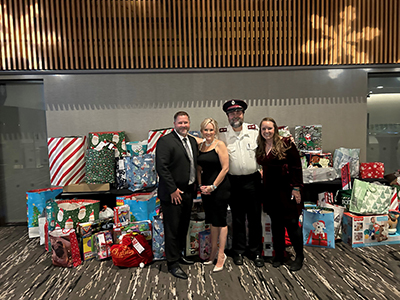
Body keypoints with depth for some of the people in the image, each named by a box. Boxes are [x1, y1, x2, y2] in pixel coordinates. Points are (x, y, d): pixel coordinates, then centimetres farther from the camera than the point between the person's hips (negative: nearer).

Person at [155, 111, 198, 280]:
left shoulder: (192, 141, 11)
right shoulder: (165, 141, -13)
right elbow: (161, 167, -19)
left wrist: (195, 184, 9)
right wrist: (173, 189, -19)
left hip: (188, 192, 8)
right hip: (173, 194, -7)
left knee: (183, 227, 20)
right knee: (172, 229, 4)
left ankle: (179, 254, 39)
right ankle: (172, 263, 19)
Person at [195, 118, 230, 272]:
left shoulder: (219, 145, -9)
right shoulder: (200, 145, 8)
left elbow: (225, 168, -13)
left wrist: (213, 186, -12)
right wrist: (201, 185, 2)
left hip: (219, 186, -6)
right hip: (206, 188, 6)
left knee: (220, 220, 3)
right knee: (212, 220, 16)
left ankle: (221, 254, 16)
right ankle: (213, 252, 30)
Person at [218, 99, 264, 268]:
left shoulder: (254, 130, -1)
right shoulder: (222, 134, -2)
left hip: (253, 180, 0)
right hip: (234, 182, 0)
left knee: (255, 218, 9)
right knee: (237, 219, 11)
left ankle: (256, 252, 26)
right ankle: (238, 252, 28)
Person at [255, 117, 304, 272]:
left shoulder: (286, 143, -8)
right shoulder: (260, 147, 8)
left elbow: (296, 166, -10)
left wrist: (296, 188, -13)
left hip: (286, 189, -5)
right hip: (269, 190, 5)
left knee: (291, 223, 2)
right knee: (276, 223, 13)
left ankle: (299, 256, 22)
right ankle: (279, 255, 29)